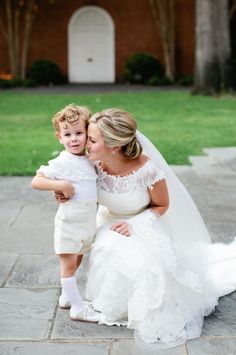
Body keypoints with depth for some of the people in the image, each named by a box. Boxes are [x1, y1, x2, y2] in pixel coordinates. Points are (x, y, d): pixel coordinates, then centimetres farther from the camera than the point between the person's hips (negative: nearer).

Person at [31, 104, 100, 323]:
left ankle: (67, 297, 35)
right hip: (69, 223, -7)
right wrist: (60, 185, -28)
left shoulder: (89, 160, 6)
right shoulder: (61, 163, -16)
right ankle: (78, 308, 7)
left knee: (76, 262, 19)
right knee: (68, 265, 2)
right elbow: (36, 181, -19)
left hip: (88, 222, 7)